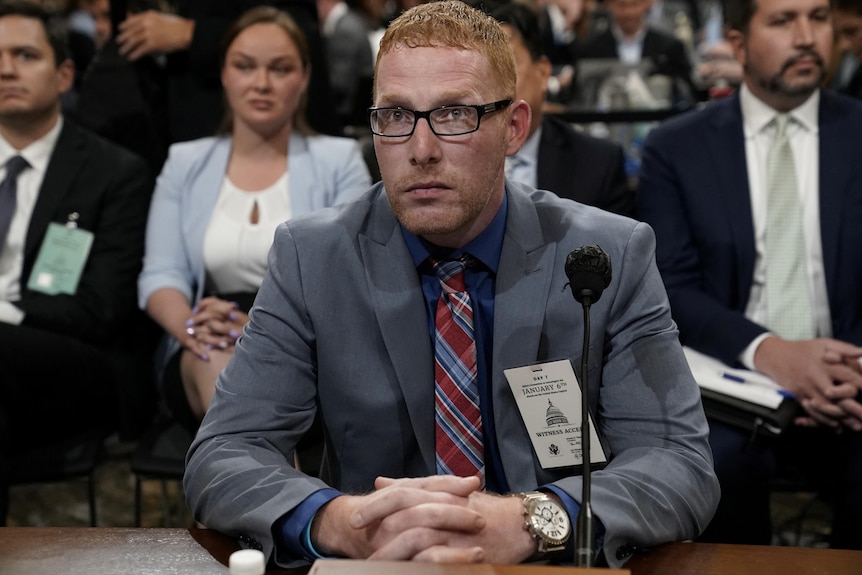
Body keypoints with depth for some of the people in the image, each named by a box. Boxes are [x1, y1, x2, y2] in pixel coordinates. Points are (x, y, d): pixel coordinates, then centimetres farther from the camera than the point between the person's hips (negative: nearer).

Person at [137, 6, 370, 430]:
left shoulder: (339, 161, 10)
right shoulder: (185, 164, 17)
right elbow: (161, 275, 6)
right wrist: (192, 328, -19)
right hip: (200, 360, 2)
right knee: (214, 359, -36)